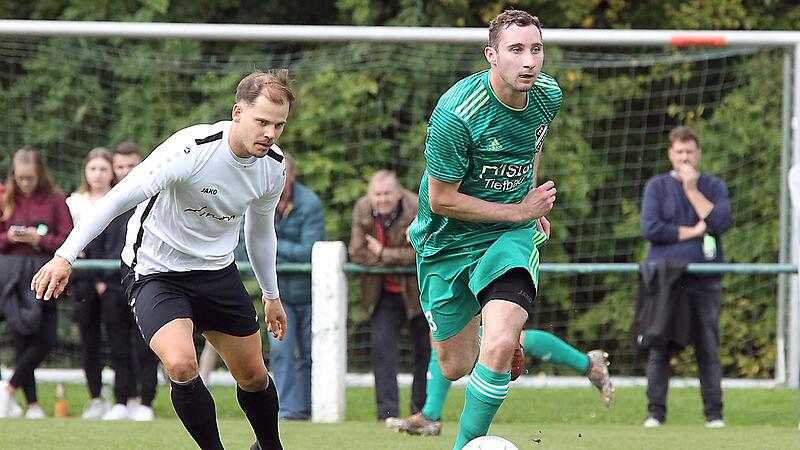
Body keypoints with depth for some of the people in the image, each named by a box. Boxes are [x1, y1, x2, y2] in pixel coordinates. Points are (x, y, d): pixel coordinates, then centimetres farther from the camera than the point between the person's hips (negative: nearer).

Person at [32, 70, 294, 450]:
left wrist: (271, 295, 25)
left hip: (217, 271, 6)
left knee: (253, 375, 13)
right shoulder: (191, 149, -28)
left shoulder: (274, 166, -5)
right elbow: (119, 198, -29)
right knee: (181, 364, -28)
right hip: (155, 271, -6)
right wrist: (65, 255, -35)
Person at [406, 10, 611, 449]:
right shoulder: (456, 113, -27)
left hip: (510, 235, 2)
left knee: (500, 346, -24)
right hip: (446, 242, -2)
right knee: (454, 368, 11)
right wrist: (520, 210, -14)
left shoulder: (547, 96, -8)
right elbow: (441, 200, -19)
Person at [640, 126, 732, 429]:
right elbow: (650, 228, -6)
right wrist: (693, 232, -5)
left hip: (704, 281, 1)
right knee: (659, 350, -3)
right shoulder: (657, 186, 7)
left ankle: (714, 413, 2)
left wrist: (692, 189, -6)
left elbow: (722, 222, -7)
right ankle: (655, 412, 1)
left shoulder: (714, 187, 11)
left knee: (709, 351, -1)